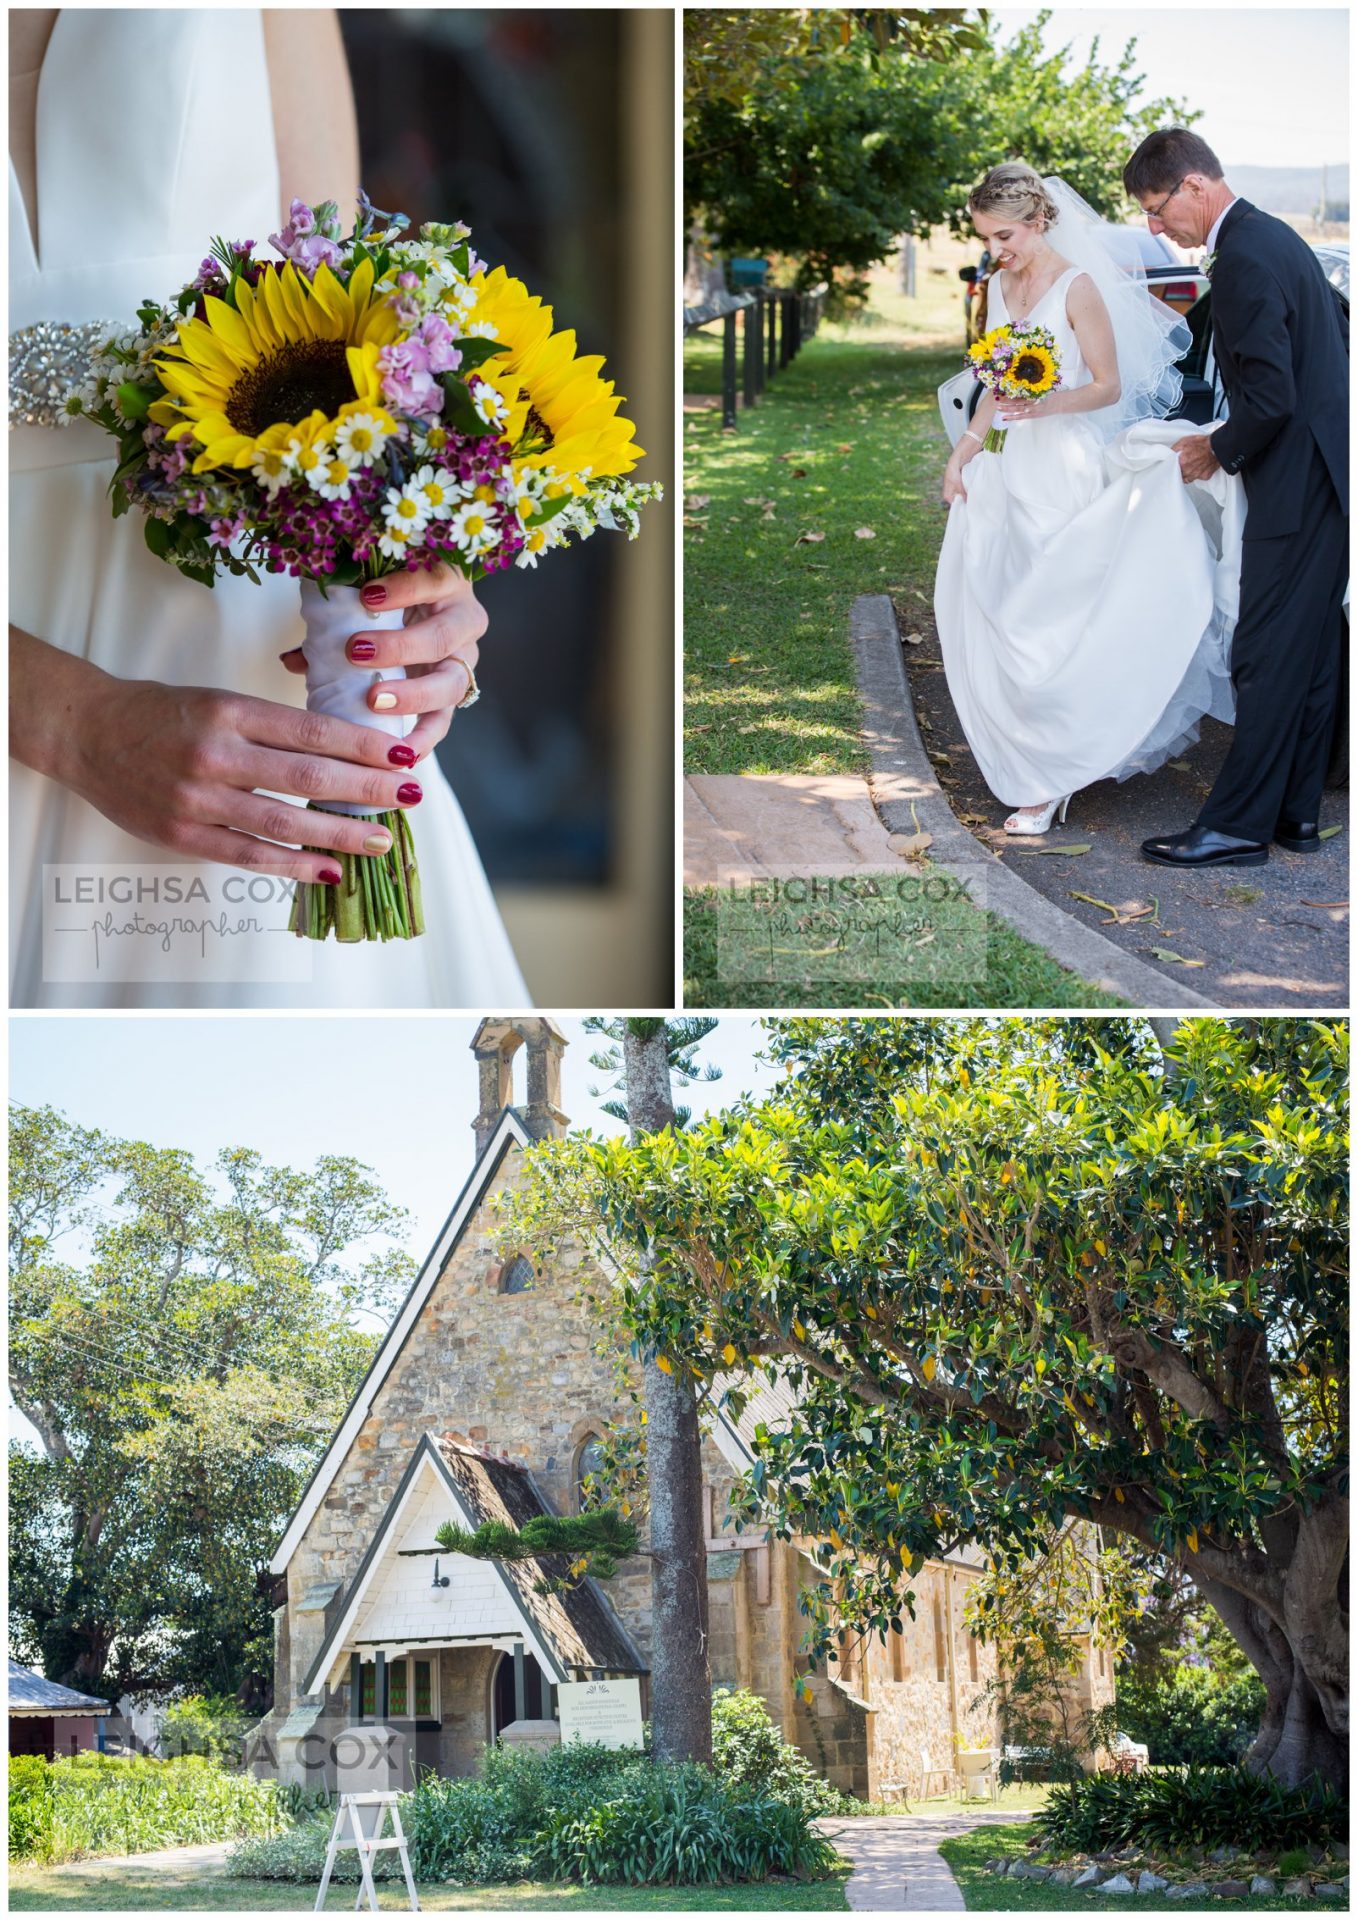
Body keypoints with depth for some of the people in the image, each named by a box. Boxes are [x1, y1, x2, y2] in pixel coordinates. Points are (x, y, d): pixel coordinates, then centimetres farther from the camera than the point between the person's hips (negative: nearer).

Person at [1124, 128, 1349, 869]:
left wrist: (1219, 451, -6)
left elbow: (1270, 397, -23)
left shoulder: (1243, 262, -19)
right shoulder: (1273, 236, 13)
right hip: (1324, 471, 11)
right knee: (1310, 650, 13)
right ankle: (1296, 811, 19)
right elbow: (1341, 332, 23)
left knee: (1268, 658, -6)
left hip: (1297, 483, -11)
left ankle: (1239, 824, -2)